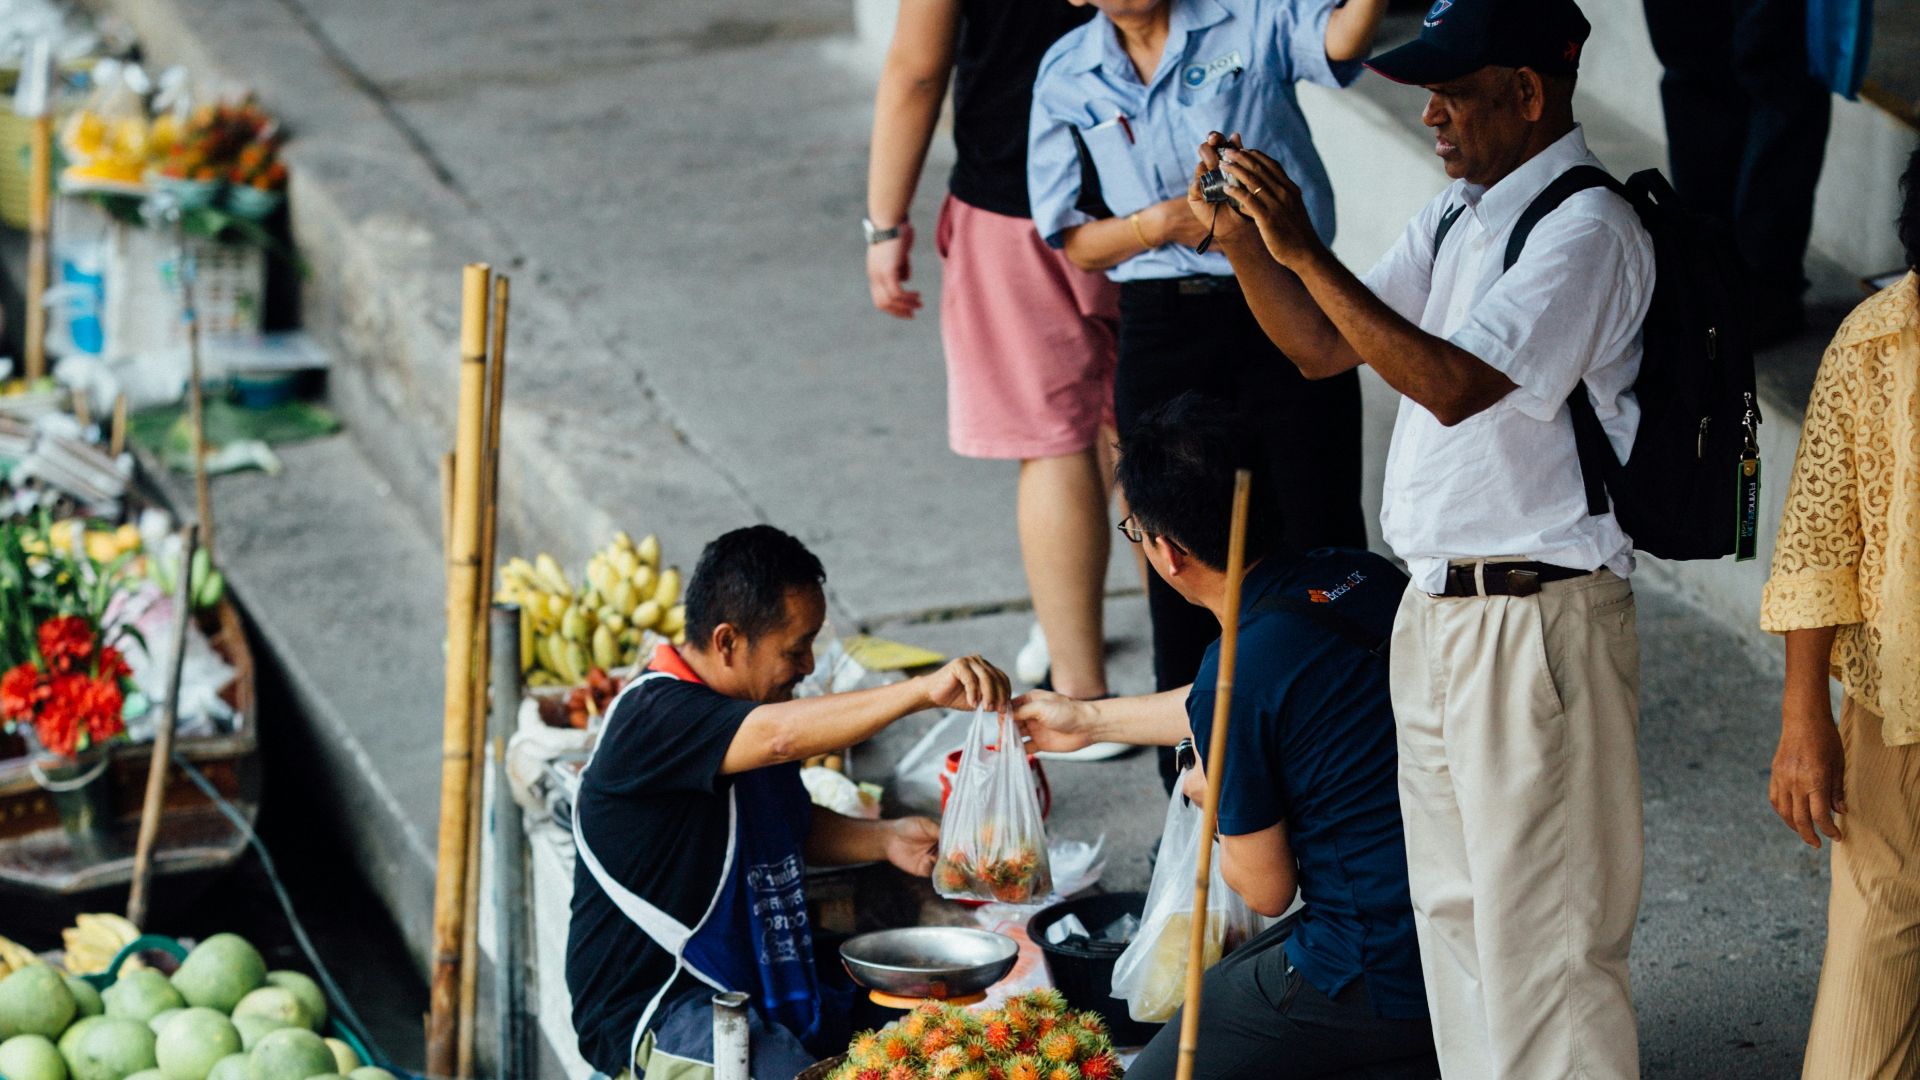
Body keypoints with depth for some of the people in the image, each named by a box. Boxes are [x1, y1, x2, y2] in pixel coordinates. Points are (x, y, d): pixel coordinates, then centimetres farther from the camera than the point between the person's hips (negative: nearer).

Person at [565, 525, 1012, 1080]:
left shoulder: (756, 703, 11)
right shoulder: (651, 718, -21)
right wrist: (923, 691, -46)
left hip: (761, 978, 9)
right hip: (652, 1009, -9)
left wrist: (884, 839, 5)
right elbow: (782, 737, -38)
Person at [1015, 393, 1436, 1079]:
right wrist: (1088, 719, 35)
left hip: (1384, 980, -8)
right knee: (1228, 978, 30)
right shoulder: (1365, 578, 2)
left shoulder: (1235, 677, -21)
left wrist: (1212, 800, 13)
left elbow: (1266, 890, -9)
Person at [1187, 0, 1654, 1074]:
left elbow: (1454, 383, -26)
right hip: (1439, 613, 9)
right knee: (1455, 912, 18)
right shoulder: (1459, 215, 13)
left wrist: (1303, 251, -25)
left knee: (1541, 932, -5)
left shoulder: (1588, 230, -16)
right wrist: (1242, 238, -1)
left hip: (1539, 628, -9)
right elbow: (1324, 348, 15)